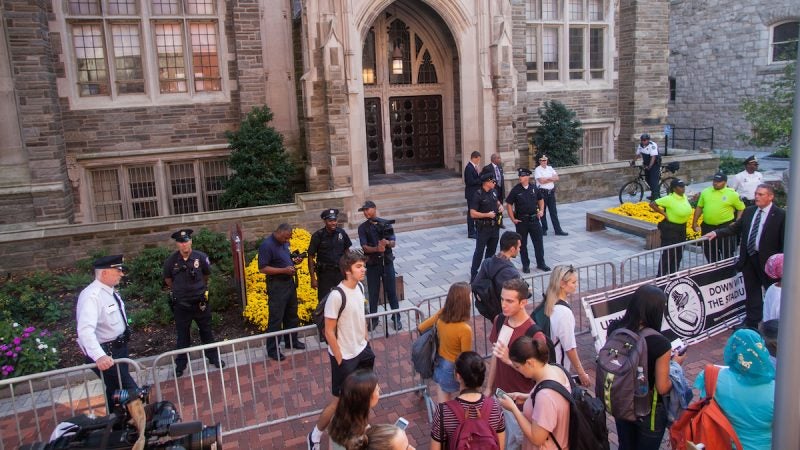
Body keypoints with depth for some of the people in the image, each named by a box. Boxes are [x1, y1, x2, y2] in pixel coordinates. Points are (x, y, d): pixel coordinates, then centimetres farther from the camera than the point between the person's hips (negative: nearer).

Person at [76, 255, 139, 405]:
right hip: (106, 353, -9)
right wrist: (99, 356, -49)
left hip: (120, 348, 9)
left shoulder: (110, 291, 5)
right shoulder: (91, 296, -25)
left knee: (117, 390, 22)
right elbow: (85, 330, -38)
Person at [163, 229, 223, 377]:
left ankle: (213, 357, 29)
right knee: (182, 335, 11)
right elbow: (167, 279, 9)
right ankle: (180, 364, 25)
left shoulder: (201, 257, -11)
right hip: (181, 304, 0)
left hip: (200, 301, 0)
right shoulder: (171, 261, -10)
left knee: (206, 331, 14)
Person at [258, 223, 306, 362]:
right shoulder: (266, 245, -18)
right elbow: (262, 268, -20)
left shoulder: (284, 243, 6)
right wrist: (284, 270, -24)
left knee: (291, 315, 19)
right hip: (276, 285, -8)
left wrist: (293, 260, 1)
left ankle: (291, 341, 35)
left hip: (289, 282, 8)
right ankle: (272, 350, 9)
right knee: (276, 318, -2)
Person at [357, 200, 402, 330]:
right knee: (373, 293, 8)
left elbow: (393, 243, -2)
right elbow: (364, 247, -10)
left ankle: (396, 318, 19)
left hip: (387, 262, 0)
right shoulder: (362, 228, -1)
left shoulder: (385, 224, 0)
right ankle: (373, 319, 23)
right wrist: (377, 248, -29)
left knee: (391, 291, 6)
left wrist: (387, 243, -25)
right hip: (372, 264, 0)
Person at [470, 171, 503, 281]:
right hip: (483, 227, -7)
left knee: (491, 249, 16)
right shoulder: (478, 195, -17)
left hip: (495, 226, 7)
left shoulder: (494, 192, 4)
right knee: (479, 251, -2)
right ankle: (474, 274, 7)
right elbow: (473, 213, -20)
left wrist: (500, 206, 3)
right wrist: (487, 215, -22)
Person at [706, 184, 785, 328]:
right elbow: (736, 228, 13)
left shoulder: (780, 215, -10)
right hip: (748, 258, 5)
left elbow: (784, 241, -11)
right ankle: (752, 322, 25)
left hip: (767, 260, -5)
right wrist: (716, 233, -1)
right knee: (752, 292, 14)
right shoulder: (749, 211, 7)